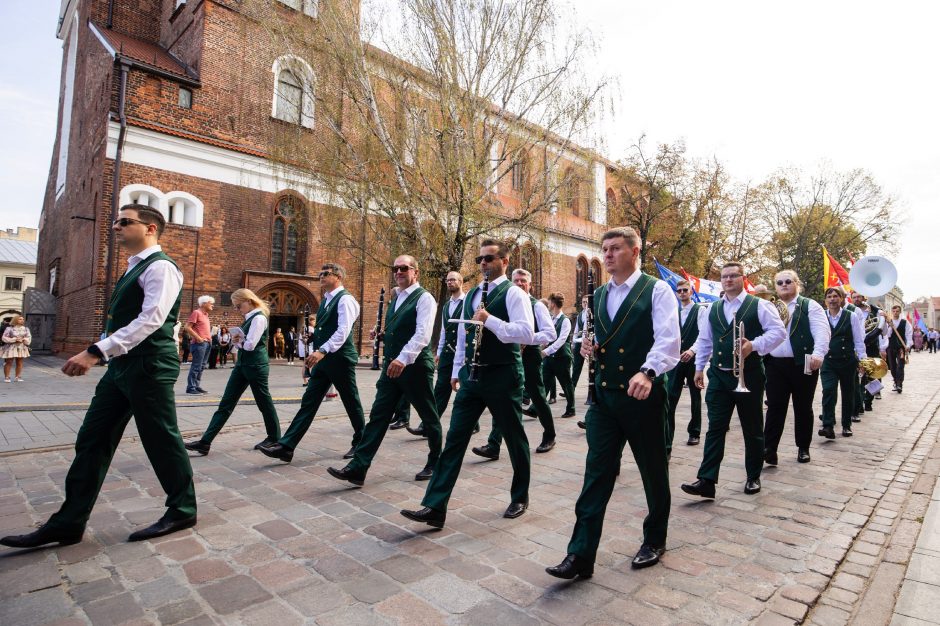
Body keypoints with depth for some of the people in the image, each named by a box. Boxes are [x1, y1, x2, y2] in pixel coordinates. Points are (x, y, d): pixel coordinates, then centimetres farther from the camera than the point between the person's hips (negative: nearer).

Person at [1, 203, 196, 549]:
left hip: (149, 366, -10)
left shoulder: (160, 267, -13)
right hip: (122, 365, 10)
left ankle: (182, 511, 17)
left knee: (161, 440, 0)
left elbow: (152, 319, -25)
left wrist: (96, 351, -27)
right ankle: (68, 523, 22)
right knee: (92, 440, 11)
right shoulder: (136, 268, 19)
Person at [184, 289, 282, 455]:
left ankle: (274, 438, 21)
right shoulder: (250, 318, 14)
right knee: (226, 403, 6)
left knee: (264, 401, 4)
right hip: (243, 363, 10)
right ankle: (205, 441, 8)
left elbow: (250, 345, -21)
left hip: (255, 365, -9)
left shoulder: (259, 318, -15)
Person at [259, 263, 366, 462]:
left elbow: (343, 331, -24)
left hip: (340, 359, -8)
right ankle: (286, 447, 4)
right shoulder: (325, 300, 15)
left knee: (351, 402, 6)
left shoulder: (345, 299, -13)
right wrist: (314, 351, 13)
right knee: (308, 402, 4)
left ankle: (360, 443, 24)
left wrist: (322, 351, -32)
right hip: (323, 360, 8)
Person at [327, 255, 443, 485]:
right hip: (392, 365, 7)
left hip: (416, 366, -7)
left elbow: (423, 334, -23)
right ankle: (357, 468, 3)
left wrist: (403, 358, -35)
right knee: (378, 416, 2)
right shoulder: (395, 299, 16)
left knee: (429, 417, 8)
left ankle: (435, 464, 27)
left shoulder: (424, 298, -10)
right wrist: (383, 336, 5)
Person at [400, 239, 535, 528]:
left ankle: (520, 498, 32)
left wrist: (490, 320, -25)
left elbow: (526, 333, -19)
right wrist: (457, 371, 16)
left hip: (502, 376, -6)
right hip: (472, 375, 6)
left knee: (514, 438, 11)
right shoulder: (471, 295, 15)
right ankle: (434, 507, 4)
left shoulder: (513, 293, -7)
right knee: (455, 438, 1)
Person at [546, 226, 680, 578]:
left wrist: (648, 372, -35)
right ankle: (581, 555, 7)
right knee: (597, 473, 3)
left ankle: (655, 540, 36)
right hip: (604, 395, 5)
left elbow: (668, 340, -18)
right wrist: (589, 347, 1)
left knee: (653, 471, 14)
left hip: (643, 396, -4)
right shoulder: (598, 295, 13)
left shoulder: (657, 291, -6)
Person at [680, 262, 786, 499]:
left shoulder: (758, 305, -2)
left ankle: (753, 477, 27)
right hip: (718, 375, 3)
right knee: (715, 428, -1)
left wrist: (754, 345, -22)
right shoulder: (712, 309, 11)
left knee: (752, 429, 10)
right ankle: (706, 481, -2)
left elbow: (779, 331, -7)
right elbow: (704, 340, 16)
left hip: (748, 375, -3)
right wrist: (699, 367, 13)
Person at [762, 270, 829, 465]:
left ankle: (803, 448, 24)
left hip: (802, 364, -2)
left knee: (803, 407, 9)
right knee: (775, 407, 0)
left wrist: (818, 354, -25)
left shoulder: (810, 306, 2)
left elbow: (822, 331, -10)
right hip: (775, 365, 2)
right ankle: (769, 449, 1)